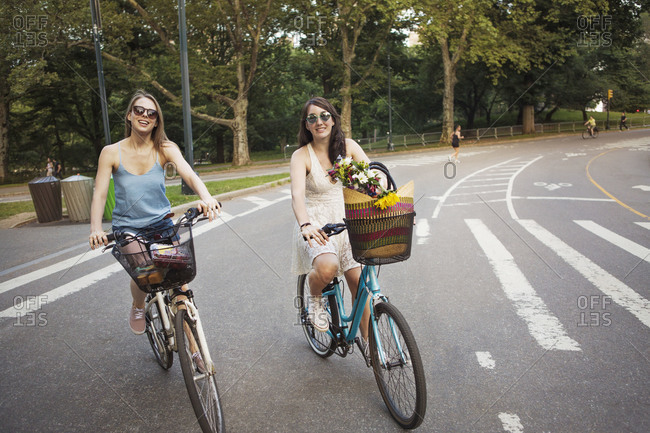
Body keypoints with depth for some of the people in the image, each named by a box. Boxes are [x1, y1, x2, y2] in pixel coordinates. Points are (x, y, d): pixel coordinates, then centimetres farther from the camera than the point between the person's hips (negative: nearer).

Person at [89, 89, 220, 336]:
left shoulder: (165, 149, -6)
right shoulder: (112, 153, -6)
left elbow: (189, 174, -22)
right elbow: (99, 193, -11)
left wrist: (206, 198, -43)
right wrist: (96, 228, -28)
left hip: (161, 222, 1)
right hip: (127, 226, -1)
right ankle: (137, 308, 16)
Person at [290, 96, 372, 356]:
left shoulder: (347, 146, 0)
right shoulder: (301, 156, -10)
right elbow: (297, 195, -25)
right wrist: (305, 225, -44)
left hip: (345, 221, 3)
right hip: (316, 225, -3)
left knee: (359, 283, -5)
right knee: (327, 268, -33)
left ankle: (366, 339, 20)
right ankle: (315, 299, 3)